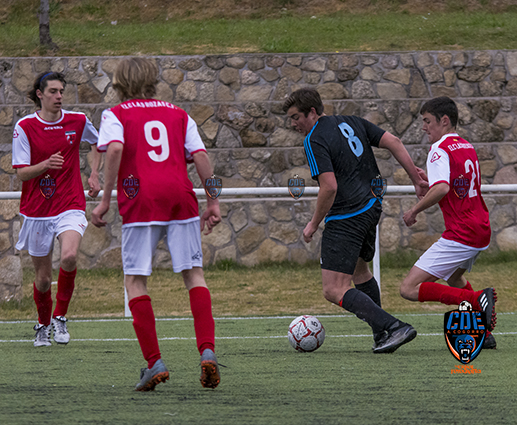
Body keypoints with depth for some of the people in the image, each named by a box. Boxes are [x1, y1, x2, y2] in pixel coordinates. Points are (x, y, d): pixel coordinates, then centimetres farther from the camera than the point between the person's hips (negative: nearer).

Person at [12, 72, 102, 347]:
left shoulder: (77, 122, 0)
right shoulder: (25, 126, -6)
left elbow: (98, 142, 23)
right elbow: (21, 172, -9)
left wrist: (94, 175, 12)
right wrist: (45, 165, -27)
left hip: (70, 206, 0)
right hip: (37, 210, 0)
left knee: (69, 257, -27)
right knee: (43, 278, 7)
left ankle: (60, 317, -7)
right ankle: (43, 325, 35)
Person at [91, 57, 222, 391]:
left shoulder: (116, 114, 11)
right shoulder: (177, 114, 21)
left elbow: (115, 149, -8)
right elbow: (201, 155, 10)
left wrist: (105, 200, -7)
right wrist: (213, 202, 12)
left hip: (140, 198, -3)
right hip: (181, 196, 3)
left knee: (135, 280, 3)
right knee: (194, 273, 6)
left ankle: (154, 362, -7)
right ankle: (207, 350, -12)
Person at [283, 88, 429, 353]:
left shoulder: (315, 140, -14)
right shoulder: (352, 123, 10)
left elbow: (329, 187, -23)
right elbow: (393, 143, 4)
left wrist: (314, 224, -12)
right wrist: (416, 179, 7)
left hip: (346, 217, -9)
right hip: (372, 207, 9)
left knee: (334, 291, -9)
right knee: (359, 269, 30)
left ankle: (393, 328, -19)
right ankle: (382, 335, 31)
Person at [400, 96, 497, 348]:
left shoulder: (440, 150, -12)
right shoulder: (468, 148, 16)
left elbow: (441, 188, -28)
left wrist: (414, 210, -15)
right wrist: (427, 184, 28)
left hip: (460, 236, -9)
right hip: (482, 232, 10)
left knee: (409, 289, -12)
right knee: (454, 276, 37)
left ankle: (477, 299, -21)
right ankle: (484, 335, 29)